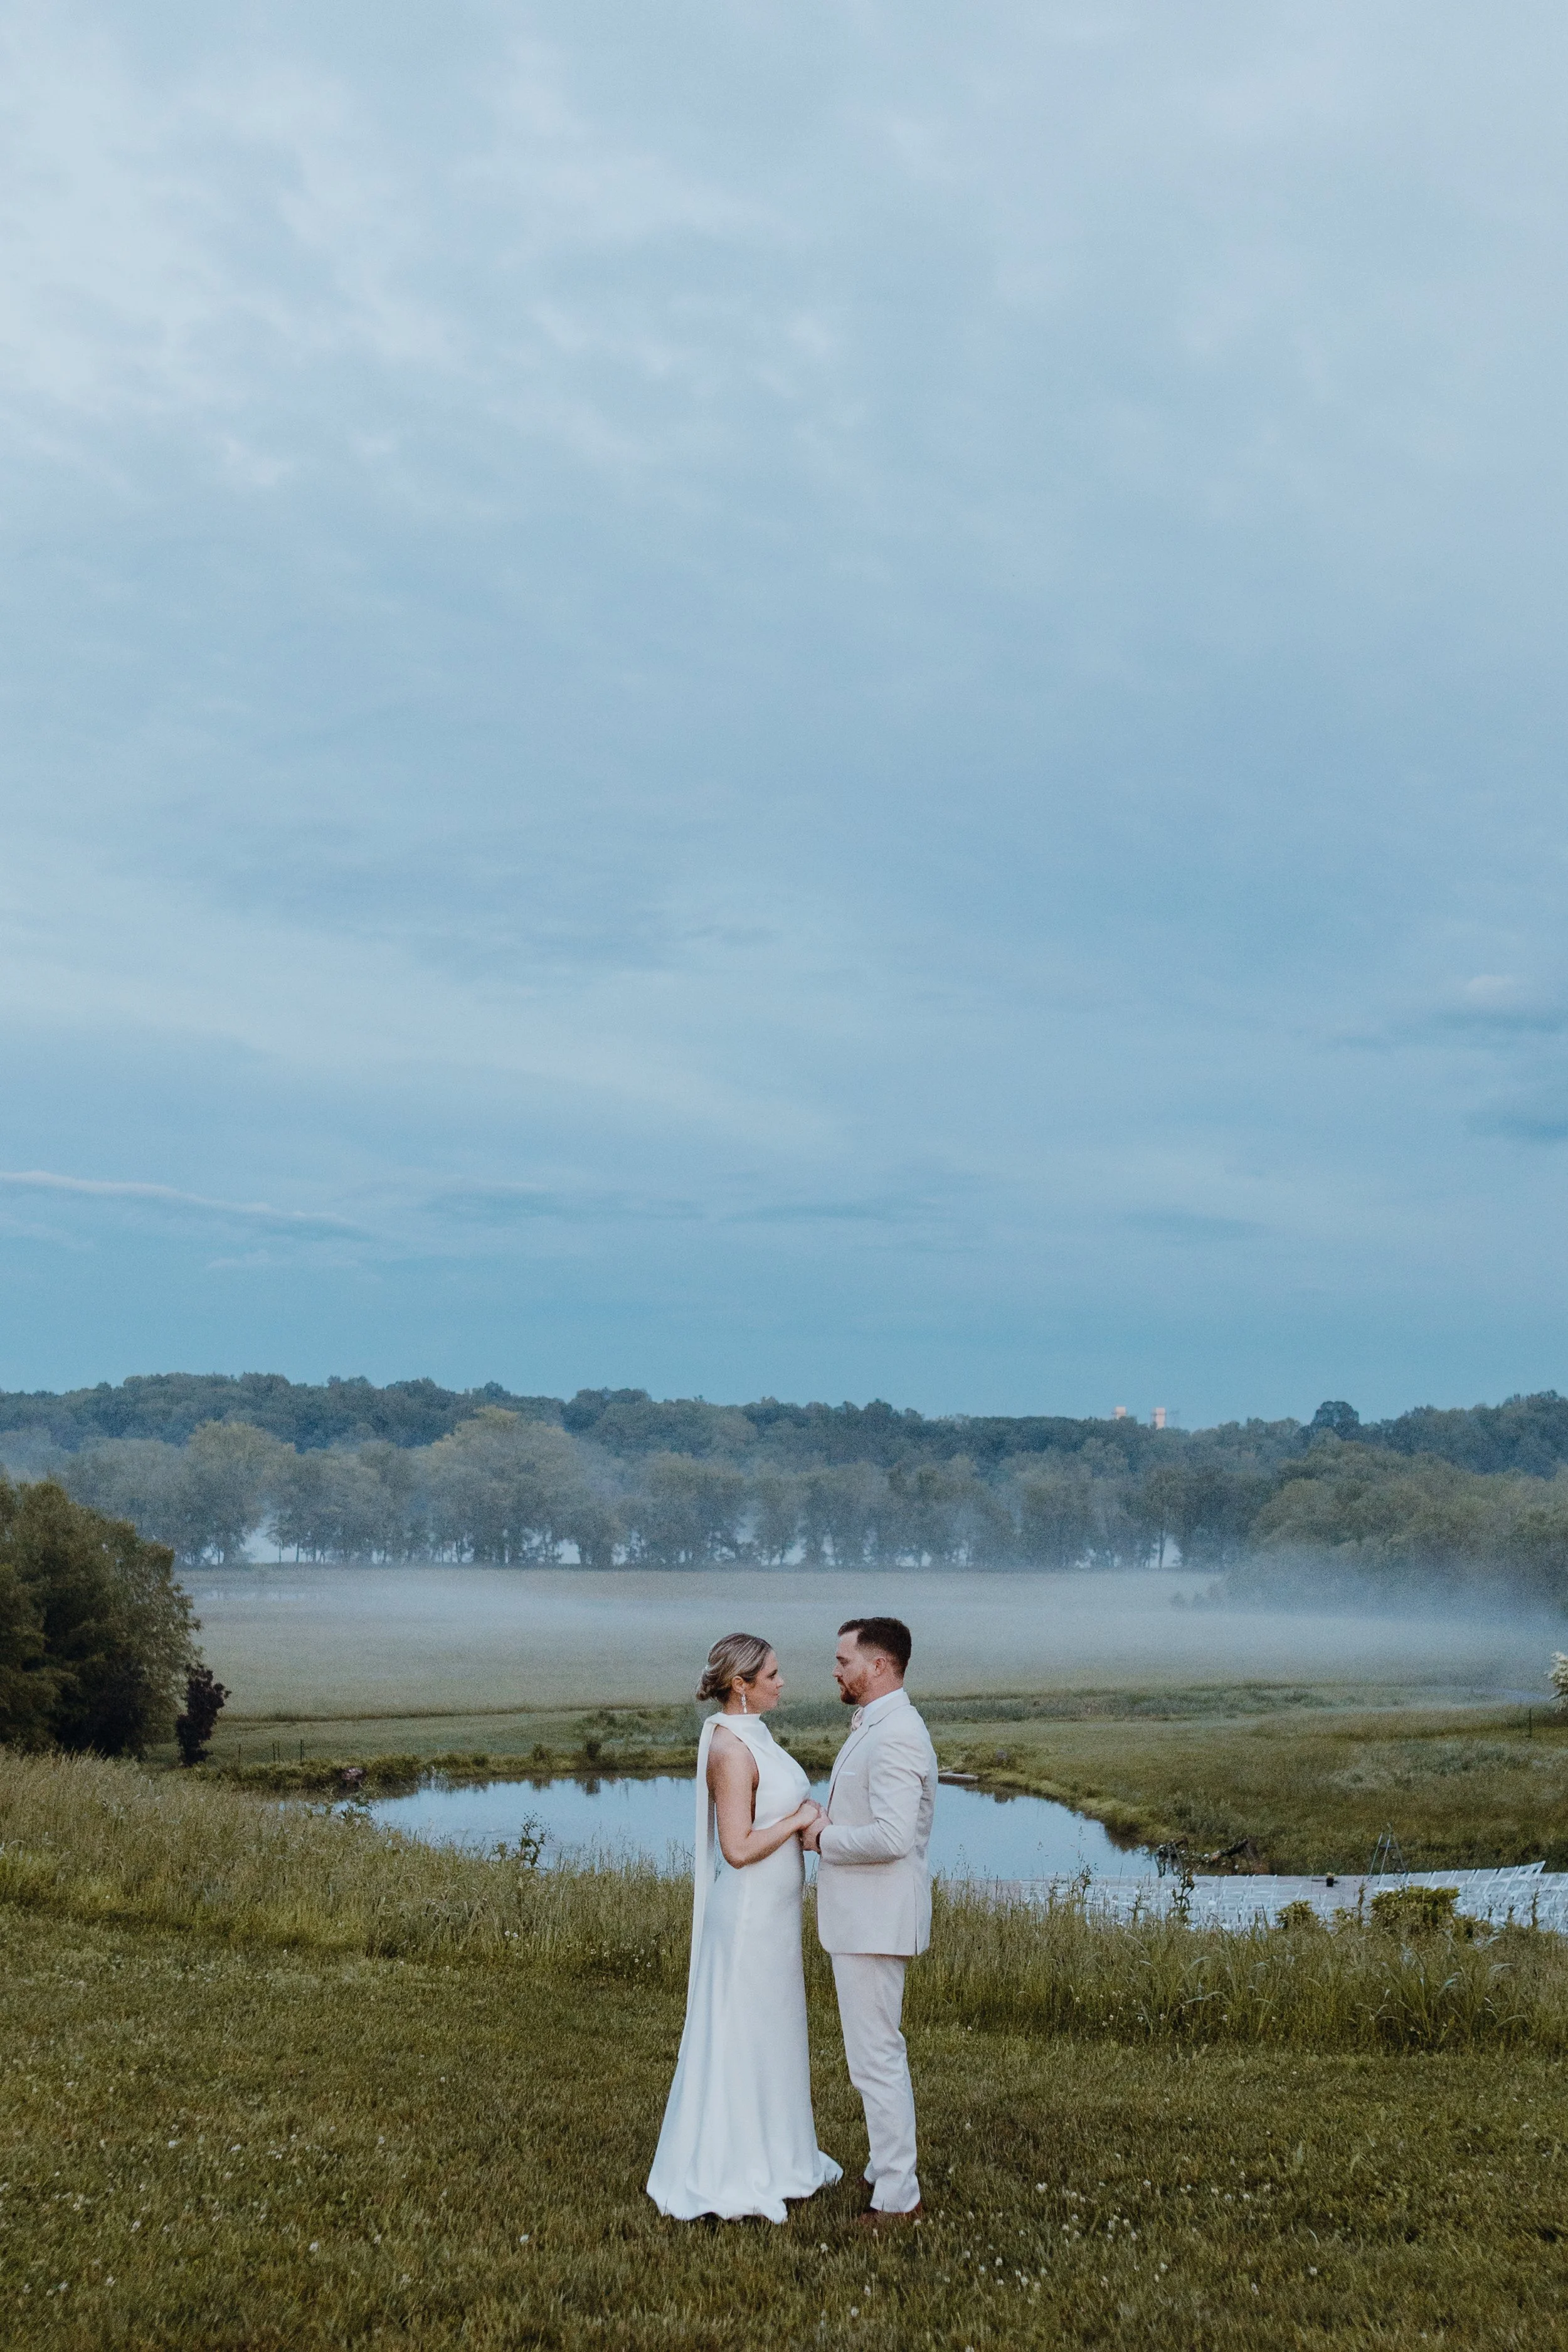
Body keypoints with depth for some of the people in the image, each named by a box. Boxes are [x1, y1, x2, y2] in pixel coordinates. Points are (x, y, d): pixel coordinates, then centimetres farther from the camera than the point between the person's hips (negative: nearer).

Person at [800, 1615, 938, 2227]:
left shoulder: (896, 1737, -22)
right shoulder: (872, 1728, 12)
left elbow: (892, 1837, -30)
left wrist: (823, 1838, -17)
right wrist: (827, 1826, 5)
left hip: (875, 1923, -11)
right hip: (860, 1918, 11)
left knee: (876, 2057, -3)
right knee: (879, 2050, 20)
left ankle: (897, 2196, 5)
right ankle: (890, 2167, 31)